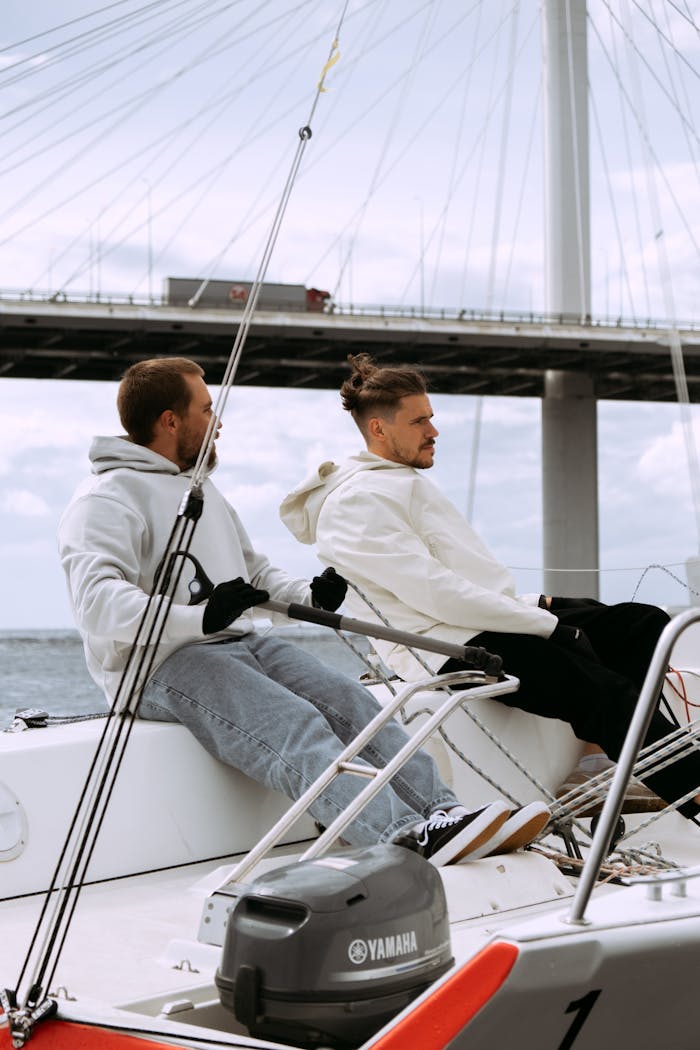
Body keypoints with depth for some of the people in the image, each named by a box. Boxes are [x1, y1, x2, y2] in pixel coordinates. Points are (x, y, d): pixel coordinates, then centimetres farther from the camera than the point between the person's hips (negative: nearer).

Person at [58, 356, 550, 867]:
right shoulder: (106, 499, -6)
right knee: (296, 726, -30)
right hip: (163, 663, -8)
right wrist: (200, 618, -35)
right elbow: (97, 602, -22)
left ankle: (445, 813, -26)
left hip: (242, 642, 9)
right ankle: (409, 838, -45)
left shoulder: (201, 488, 25)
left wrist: (309, 595, 10)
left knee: (351, 700, -15)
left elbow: (254, 569, 32)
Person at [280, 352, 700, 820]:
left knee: (644, 622, 1)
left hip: (493, 620, 10)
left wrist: (533, 603, 9)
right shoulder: (356, 502, -9)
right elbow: (432, 594, -19)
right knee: (599, 687, -26)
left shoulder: (409, 482, 23)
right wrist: (545, 623, -16)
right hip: (449, 647, -10)